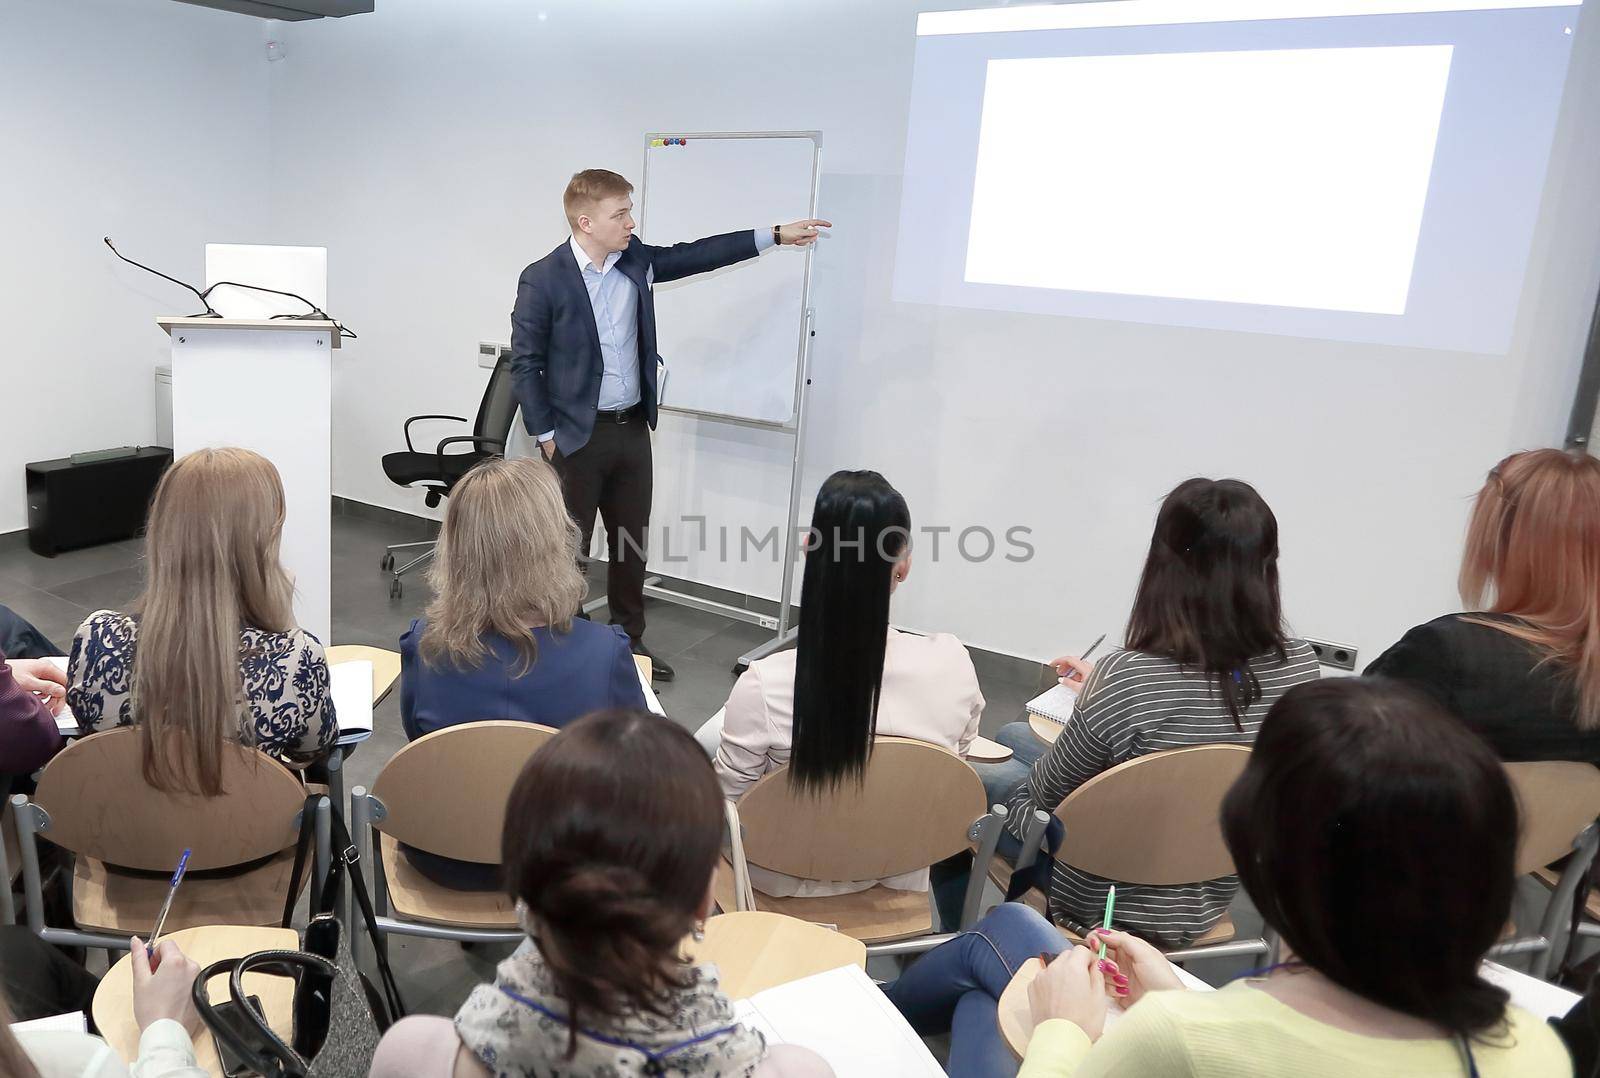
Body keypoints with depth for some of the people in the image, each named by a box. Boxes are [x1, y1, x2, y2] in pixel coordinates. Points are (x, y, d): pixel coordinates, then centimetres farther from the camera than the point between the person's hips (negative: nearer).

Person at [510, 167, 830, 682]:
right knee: (569, 545, 4)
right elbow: (525, 362, -9)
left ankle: (629, 639, 30)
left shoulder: (635, 260, 3)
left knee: (632, 542, 15)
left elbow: (696, 254, 11)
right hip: (577, 435, -6)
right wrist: (544, 436, -10)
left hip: (633, 428, 6)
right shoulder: (542, 279, -12)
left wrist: (775, 234, 10)